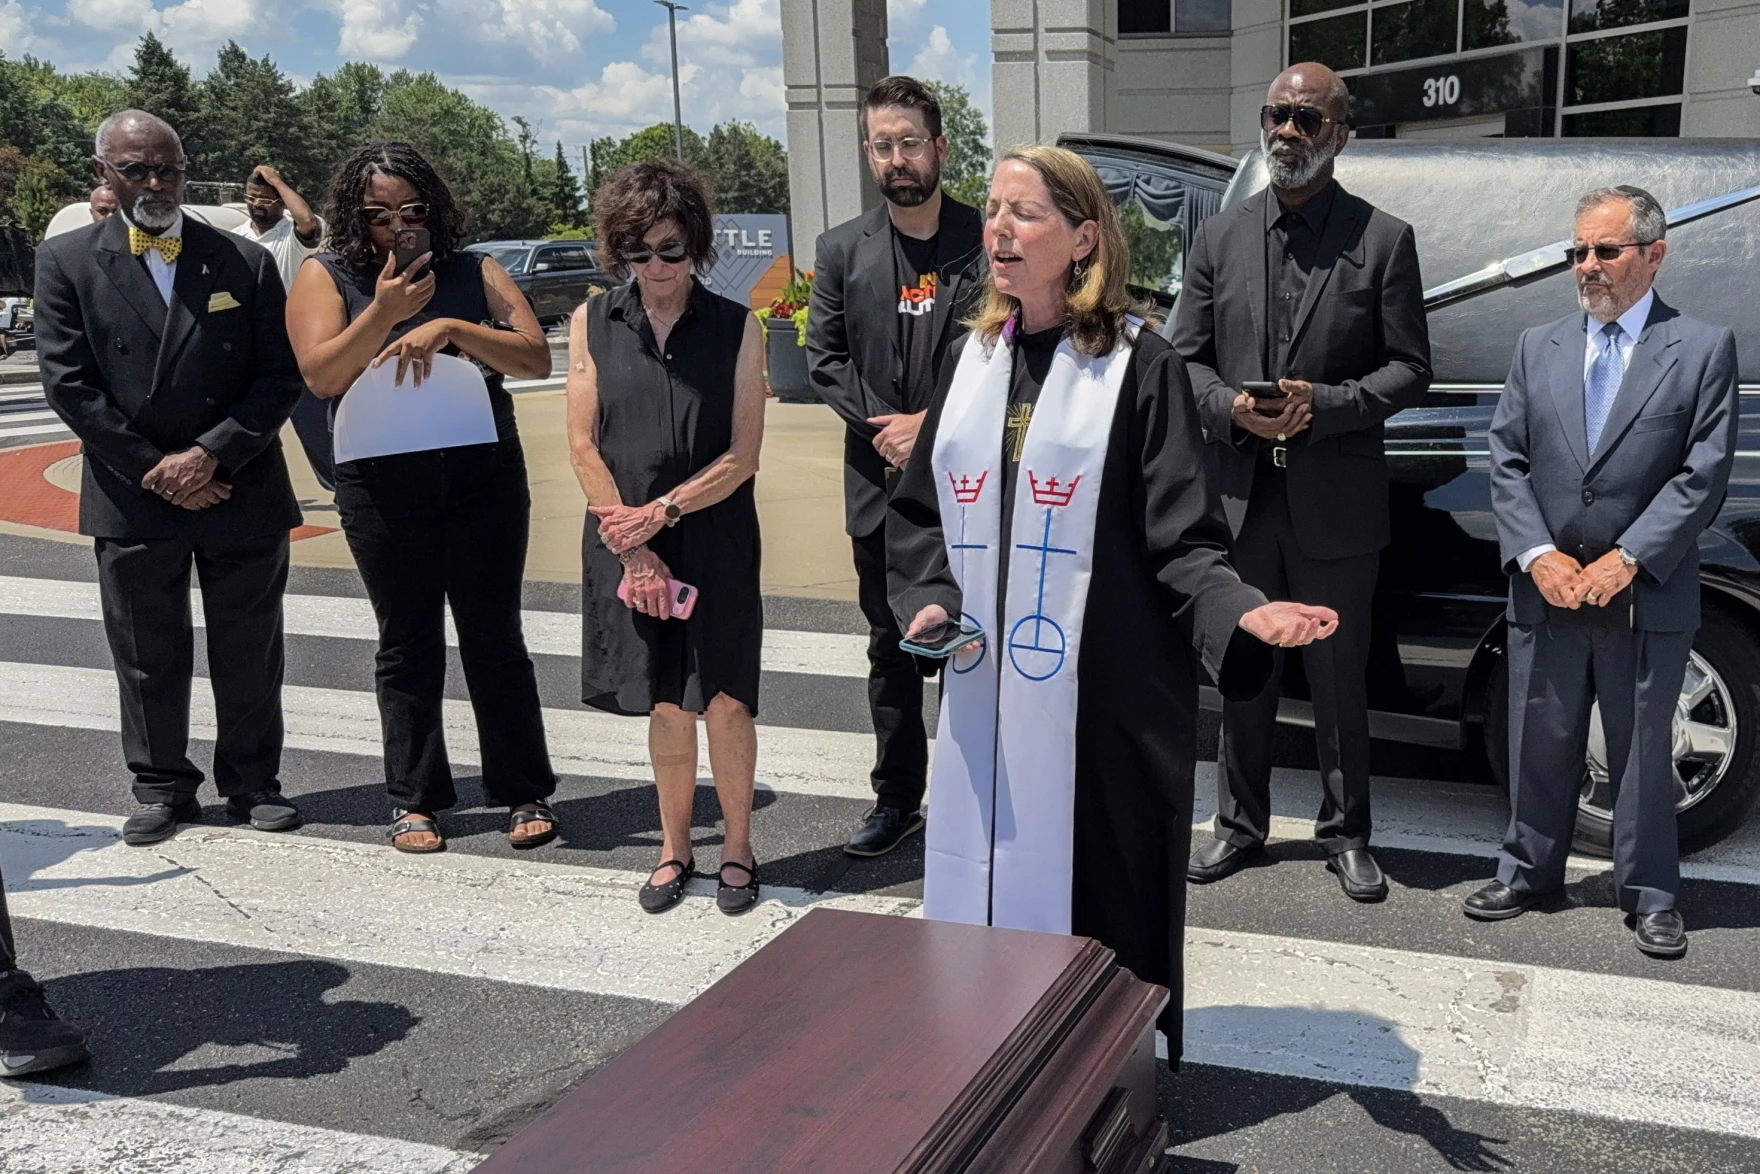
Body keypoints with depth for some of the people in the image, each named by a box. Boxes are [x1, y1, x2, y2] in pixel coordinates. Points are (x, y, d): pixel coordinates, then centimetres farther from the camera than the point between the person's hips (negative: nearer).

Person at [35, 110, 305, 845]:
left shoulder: (246, 262, 3)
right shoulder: (66, 261, 2)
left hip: (242, 494, 0)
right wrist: (152, 470, -11)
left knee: (249, 654, 8)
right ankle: (162, 789, 24)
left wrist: (211, 455, -12)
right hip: (131, 501, 0)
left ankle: (252, 782, 23)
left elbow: (280, 378, -1)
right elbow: (68, 384, -4)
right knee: (147, 658, 10)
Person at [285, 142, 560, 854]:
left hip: (485, 479, 0)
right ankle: (414, 800, 19)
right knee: (407, 645, 8)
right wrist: (385, 313, -20)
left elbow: (536, 359, -4)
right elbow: (320, 375, -9)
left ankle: (526, 793, 14)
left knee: (495, 638, 5)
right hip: (384, 490, 0)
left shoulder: (474, 273, 6)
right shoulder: (327, 277, 4)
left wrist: (450, 328, -16)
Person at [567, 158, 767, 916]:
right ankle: (674, 850, 25)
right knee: (665, 707, 9)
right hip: (625, 544, 1)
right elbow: (584, 445, -1)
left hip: (716, 544, -1)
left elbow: (742, 455, -5)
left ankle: (737, 848, 20)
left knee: (724, 703, 2)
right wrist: (634, 548, -7)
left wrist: (663, 511, -14)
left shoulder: (735, 327, -2)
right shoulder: (593, 323, 2)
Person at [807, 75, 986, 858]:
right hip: (879, 481, 3)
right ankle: (897, 798, 25)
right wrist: (882, 427, -10)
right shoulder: (842, 250, 7)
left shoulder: (985, 242, -4)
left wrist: (932, 427, -15)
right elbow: (823, 359, 4)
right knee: (890, 645, 13)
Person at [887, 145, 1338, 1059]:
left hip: (1101, 688, -5)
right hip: (984, 687, 5)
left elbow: (1179, 536, -9)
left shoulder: (1139, 366, -6)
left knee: (1098, 890, 4)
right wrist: (928, 600, -3)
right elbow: (918, 512, 14)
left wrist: (1241, 614, -26)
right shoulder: (972, 359, 9)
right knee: (989, 879, 10)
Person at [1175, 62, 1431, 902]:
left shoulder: (1383, 240, -1)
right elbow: (1187, 359, 7)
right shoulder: (1219, 237, 7)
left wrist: (1324, 405, -18)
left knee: (1340, 677, 9)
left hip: (1337, 502, -2)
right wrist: (1232, 408, -13)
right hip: (1241, 495, 3)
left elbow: (1409, 367, -2)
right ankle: (1240, 823, 29)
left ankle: (1345, 834, 25)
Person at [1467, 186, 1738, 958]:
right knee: (1539, 745, 12)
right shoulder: (1538, 349, 9)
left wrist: (1627, 560, -14)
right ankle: (1529, 872, 27)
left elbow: (1704, 472, -7)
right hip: (1545, 592, 3)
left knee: (1644, 750, 8)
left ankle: (1649, 894, 22)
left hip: (1648, 598, -3)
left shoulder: (1703, 349, -1)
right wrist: (1537, 556, -8)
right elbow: (1506, 460, 4)